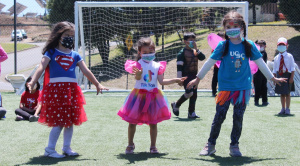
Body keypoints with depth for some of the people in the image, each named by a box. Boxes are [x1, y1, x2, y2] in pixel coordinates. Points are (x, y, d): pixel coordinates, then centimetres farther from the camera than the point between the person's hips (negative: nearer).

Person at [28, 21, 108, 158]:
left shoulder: (75, 55, 14)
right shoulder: (51, 53, 0)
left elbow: (86, 71, 14)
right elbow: (41, 68, -12)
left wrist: (97, 84, 12)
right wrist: (32, 82, -26)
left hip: (71, 90, 5)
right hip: (55, 89, -5)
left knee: (70, 120, 9)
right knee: (59, 121, -8)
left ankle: (67, 148, 22)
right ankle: (50, 150, 1)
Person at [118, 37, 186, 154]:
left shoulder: (157, 66, 4)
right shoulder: (138, 64, -8)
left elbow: (161, 81, 2)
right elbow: (137, 78, -26)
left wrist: (175, 80, -5)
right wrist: (138, 73, -49)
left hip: (153, 96, 2)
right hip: (139, 95, -2)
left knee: (153, 122, 5)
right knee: (132, 121, 5)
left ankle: (153, 146, 16)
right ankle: (130, 145, 22)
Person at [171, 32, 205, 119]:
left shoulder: (195, 52, 14)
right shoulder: (182, 52, -5)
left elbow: (202, 57, -4)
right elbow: (179, 66, -10)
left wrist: (196, 49, -10)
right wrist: (179, 78, -16)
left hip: (193, 76, 6)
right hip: (186, 76, -6)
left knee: (194, 94, 4)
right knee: (189, 93, -18)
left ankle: (191, 113, 10)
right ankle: (176, 105, 4)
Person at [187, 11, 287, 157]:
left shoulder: (249, 45, 0)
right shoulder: (222, 46, -3)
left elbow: (260, 63, 11)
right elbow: (210, 62, 5)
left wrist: (272, 78, 17)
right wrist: (198, 78, 9)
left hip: (243, 87, 1)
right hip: (225, 86, -1)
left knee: (238, 117, 2)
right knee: (219, 116, -1)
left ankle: (234, 146, 15)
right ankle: (210, 145, 10)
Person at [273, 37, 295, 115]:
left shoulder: (289, 56, -3)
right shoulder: (276, 58, 6)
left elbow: (292, 68, -4)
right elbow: (274, 69, 11)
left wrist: (291, 78, -11)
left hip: (287, 76, -3)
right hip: (279, 76, 3)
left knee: (287, 93, 2)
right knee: (282, 94, 9)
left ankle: (287, 109, 8)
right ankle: (283, 109, 17)